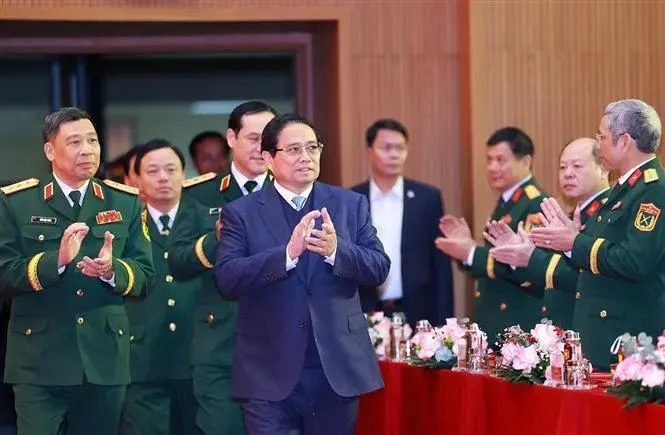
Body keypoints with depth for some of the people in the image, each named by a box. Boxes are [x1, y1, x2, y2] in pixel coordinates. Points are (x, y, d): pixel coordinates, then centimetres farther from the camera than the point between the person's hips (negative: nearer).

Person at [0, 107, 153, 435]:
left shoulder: (126, 202, 9)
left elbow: (144, 274, 5)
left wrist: (112, 270, -17)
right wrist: (56, 260, -22)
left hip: (105, 360, 3)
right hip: (40, 360, -3)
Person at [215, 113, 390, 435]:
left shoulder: (351, 204, 8)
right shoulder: (241, 213, 2)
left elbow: (379, 269, 2)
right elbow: (227, 278, -10)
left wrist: (336, 249, -18)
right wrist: (288, 253, -23)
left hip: (337, 370, 2)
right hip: (270, 375, -2)